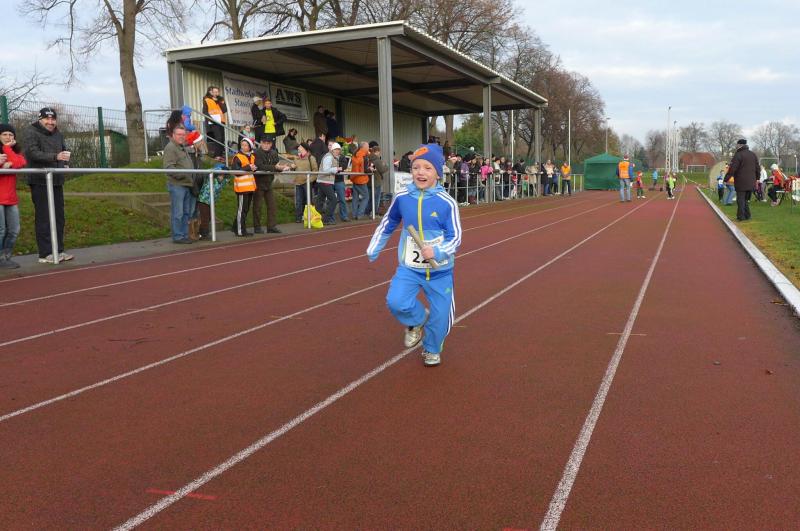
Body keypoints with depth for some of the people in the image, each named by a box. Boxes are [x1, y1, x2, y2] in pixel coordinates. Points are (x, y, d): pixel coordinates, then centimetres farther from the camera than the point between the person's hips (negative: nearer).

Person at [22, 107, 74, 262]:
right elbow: (32, 153, -20)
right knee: (43, 217, -6)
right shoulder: (31, 133, -7)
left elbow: (64, 151, 29)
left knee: (59, 216, 10)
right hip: (40, 181, -7)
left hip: (56, 181, 7)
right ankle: (45, 254, -3)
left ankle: (58, 250, 18)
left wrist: (65, 163, 7)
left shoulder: (58, 134, 15)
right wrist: (55, 157, -33)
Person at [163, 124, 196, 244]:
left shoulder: (183, 148, 21)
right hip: (177, 185, -9)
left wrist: (192, 178, 25)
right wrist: (181, 174, -28)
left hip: (186, 185, 9)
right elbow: (168, 167, -19)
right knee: (177, 213, -6)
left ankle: (184, 235, 19)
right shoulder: (170, 148, -9)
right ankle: (177, 237, -1)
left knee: (186, 212, 12)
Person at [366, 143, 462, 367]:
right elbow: (386, 225, 10)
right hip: (409, 267, 1)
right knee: (396, 302, -21)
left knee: (440, 315, 8)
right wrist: (373, 251, 16)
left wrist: (437, 252, -29)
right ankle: (418, 320, 14)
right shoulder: (401, 198, -8)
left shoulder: (446, 202, -15)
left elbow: (455, 237, -11)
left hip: (440, 270, -1)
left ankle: (432, 350, 39)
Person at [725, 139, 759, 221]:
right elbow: (757, 168, 17)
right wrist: (756, 178, 28)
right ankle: (747, 216, 15)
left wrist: (726, 179, -13)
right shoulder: (753, 155, 13)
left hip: (741, 182, -6)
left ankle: (741, 216, -3)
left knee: (740, 200, -2)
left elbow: (732, 168, -16)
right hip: (751, 183, 6)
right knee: (746, 199, 15)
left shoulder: (738, 155, -11)